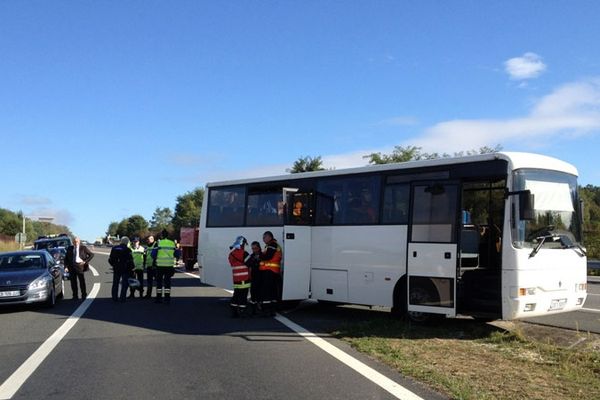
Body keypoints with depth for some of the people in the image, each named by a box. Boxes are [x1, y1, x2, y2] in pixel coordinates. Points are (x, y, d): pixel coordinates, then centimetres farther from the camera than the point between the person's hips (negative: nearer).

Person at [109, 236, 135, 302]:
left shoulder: (114, 248, 4)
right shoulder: (127, 250, -13)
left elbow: (110, 259, 9)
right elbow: (130, 260, -14)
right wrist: (132, 267, -1)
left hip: (116, 269, 5)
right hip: (125, 269, -5)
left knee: (115, 283, 15)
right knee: (124, 284, 2)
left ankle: (114, 297, 19)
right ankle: (122, 298, -1)